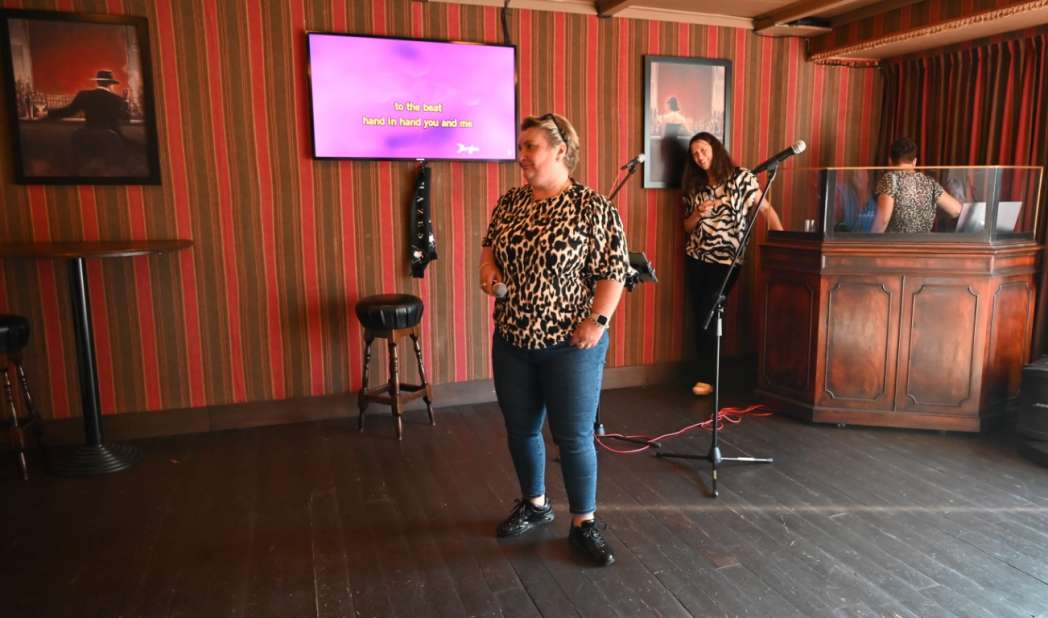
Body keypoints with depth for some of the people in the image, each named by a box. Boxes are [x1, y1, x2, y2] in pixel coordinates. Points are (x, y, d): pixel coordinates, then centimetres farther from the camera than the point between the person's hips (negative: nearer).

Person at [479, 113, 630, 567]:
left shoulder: (593, 207, -11)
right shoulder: (509, 201, 6)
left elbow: (614, 271, -10)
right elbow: (490, 242, 20)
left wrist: (598, 321, -18)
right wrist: (488, 266, -1)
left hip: (570, 345, -5)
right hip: (511, 342, 6)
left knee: (574, 437, 3)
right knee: (520, 430, 16)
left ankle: (584, 524, 22)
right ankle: (534, 505, 38)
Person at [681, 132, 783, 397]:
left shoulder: (741, 177, -4)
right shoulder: (694, 186, 9)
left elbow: (766, 209, -8)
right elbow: (687, 227, 12)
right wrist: (698, 213, -9)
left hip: (726, 259, -4)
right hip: (696, 258, 5)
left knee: (709, 314, -8)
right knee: (701, 315, 5)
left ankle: (706, 377, 3)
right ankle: (705, 373, 17)